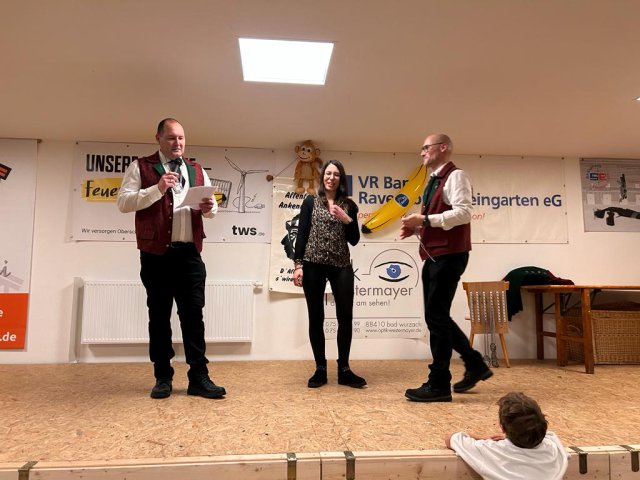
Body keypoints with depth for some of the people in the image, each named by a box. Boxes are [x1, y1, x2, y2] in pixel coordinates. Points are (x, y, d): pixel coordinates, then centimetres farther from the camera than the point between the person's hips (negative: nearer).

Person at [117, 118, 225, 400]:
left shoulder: (197, 171, 17)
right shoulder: (141, 167, 5)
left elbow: (211, 209, 18)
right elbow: (123, 202, -5)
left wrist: (209, 208, -6)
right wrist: (157, 189, -17)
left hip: (189, 253, 3)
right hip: (156, 254, -2)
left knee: (193, 314, 2)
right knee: (159, 316, 7)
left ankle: (199, 378, 8)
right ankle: (163, 378, 19)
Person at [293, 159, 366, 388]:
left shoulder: (349, 205, 11)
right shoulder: (310, 202, 7)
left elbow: (354, 240, 7)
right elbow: (301, 234, 3)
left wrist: (347, 220, -8)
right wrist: (298, 264, -5)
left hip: (341, 266, 1)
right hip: (313, 265, -1)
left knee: (346, 316, -3)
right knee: (316, 317, 4)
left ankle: (344, 370, 11)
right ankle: (320, 370, 15)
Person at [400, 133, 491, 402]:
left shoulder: (455, 176, -8)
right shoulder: (434, 181, 20)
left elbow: (463, 213, -20)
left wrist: (425, 220, -21)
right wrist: (416, 228, 7)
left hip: (449, 255, -10)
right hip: (434, 255, 10)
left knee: (436, 317, -7)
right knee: (436, 316, 13)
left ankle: (439, 385, 2)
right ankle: (475, 364, 26)